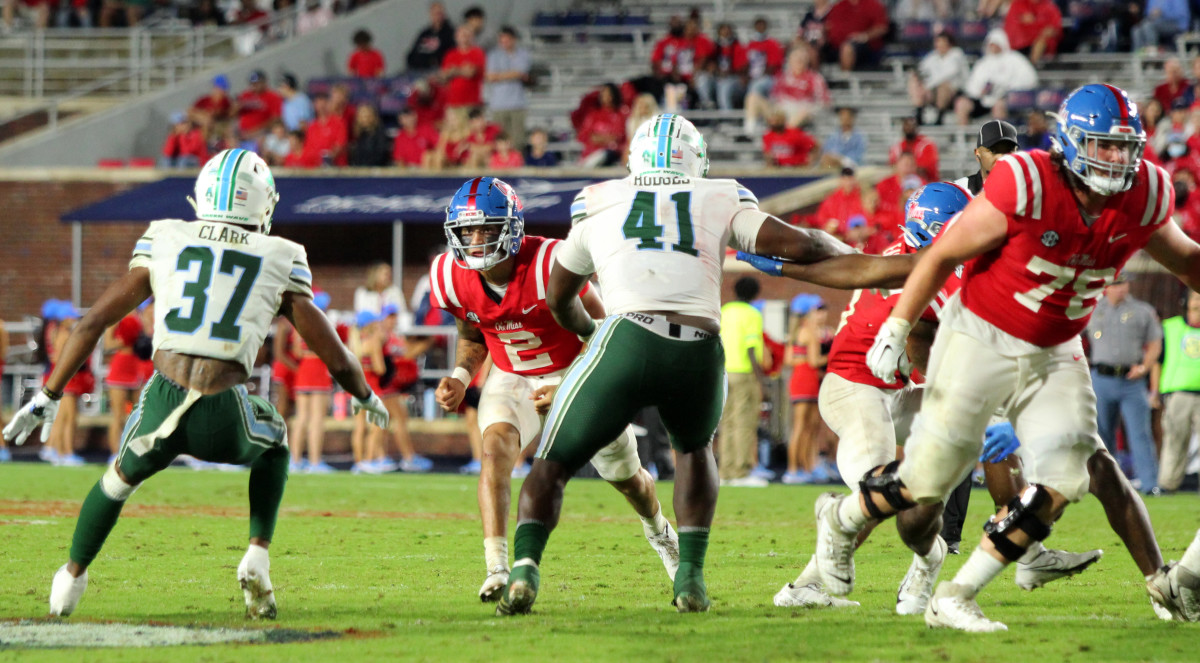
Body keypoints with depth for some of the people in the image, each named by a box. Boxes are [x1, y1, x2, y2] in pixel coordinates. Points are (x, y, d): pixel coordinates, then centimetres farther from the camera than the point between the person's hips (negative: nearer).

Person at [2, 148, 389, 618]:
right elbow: (336, 359, 16)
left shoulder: (164, 241, 15)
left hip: (162, 404, 1)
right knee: (273, 448, 34)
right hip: (225, 418, -1)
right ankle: (257, 557, 18)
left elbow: (92, 324, 13)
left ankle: (72, 578, 40)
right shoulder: (279, 262, 12)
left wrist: (48, 397, 20)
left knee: (123, 475, 34)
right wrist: (365, 398, 36)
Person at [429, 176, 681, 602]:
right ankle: (497, 570, -34)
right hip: (512, 378, 2)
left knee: (625, 477, 15)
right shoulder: (452, 278, -17)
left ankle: (659, 531, 50)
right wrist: (461, 377, -13)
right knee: (495, 448, -30)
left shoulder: (550, 266, -33)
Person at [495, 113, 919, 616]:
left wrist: (586, 331, 60)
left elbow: (558, 298, 38)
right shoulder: (721, 202, 21)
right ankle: (690, 575, 20)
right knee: (693, 447, 33)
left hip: (628, 336, -1)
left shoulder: (597, 204, 25)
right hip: (700, 351, 1)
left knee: (554, 461, 13)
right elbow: (798, 245, 13)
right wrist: (858, 261, 33)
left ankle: (525, 568, -12)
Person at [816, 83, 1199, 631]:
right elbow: (944, 254, -15)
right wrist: (896, 330, -11)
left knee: (1060, 483, -9)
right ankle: (841, 521, 34)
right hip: (980, 340, -5)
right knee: (929, 477, 2)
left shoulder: (1142, 197, -8)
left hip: (1055, 355, 5)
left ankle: (954, 599, 2)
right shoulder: (1027, 186, -24)